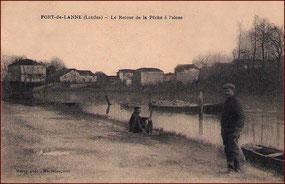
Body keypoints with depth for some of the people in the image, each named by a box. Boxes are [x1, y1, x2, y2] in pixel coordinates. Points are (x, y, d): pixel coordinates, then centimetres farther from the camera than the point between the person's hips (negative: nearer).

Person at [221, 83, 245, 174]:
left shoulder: (236, 102, -11)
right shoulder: (226, 102, 16)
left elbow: (241, 116, -18)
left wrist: (237, 130, -24)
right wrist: (222, 129, 20)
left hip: (233, 130, -8)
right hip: (226, 130, 8)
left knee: (233, 149, -10)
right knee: (227, 149, 8)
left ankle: (238, 168, 0)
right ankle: (230, 167, 14)